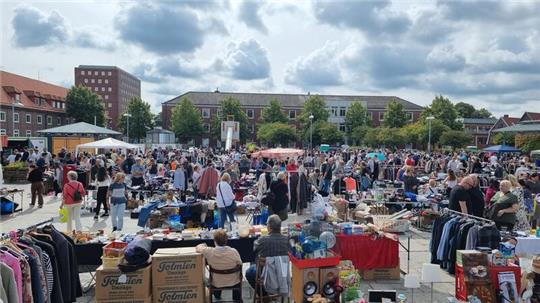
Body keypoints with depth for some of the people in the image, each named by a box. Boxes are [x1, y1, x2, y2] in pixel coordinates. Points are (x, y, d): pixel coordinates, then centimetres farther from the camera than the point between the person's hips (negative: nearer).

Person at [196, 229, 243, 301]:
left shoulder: (209, 252, -25)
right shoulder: (233, 251, -25)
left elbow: (198, 247, -5)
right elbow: (240, 264, -8)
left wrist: (204, 245, 15)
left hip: (216, 284, 1)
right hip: (233, 283, -1)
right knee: (239, 274, 34)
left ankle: (217, 296, 56)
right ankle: (236, 299, 48)